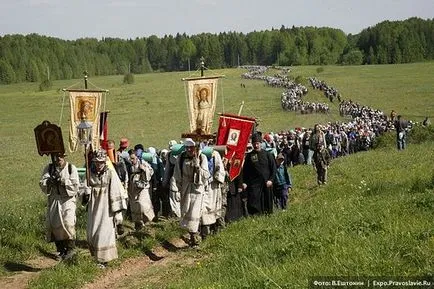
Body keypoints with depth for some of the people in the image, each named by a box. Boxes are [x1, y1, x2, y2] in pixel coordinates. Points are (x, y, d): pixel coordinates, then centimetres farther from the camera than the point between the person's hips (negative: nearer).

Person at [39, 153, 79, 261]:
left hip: (67, 199, -3)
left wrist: (63, 181, -19)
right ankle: (60, 250, 17)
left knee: (68, 223, -17)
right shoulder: (49, 168, 8)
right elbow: (42, 184, -1)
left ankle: (70, 248, -3)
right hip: (53, 200, 3)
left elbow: (75, 186, -6)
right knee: (54, 224, 3)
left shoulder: (71, 168, 1)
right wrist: (50, 181, -21)